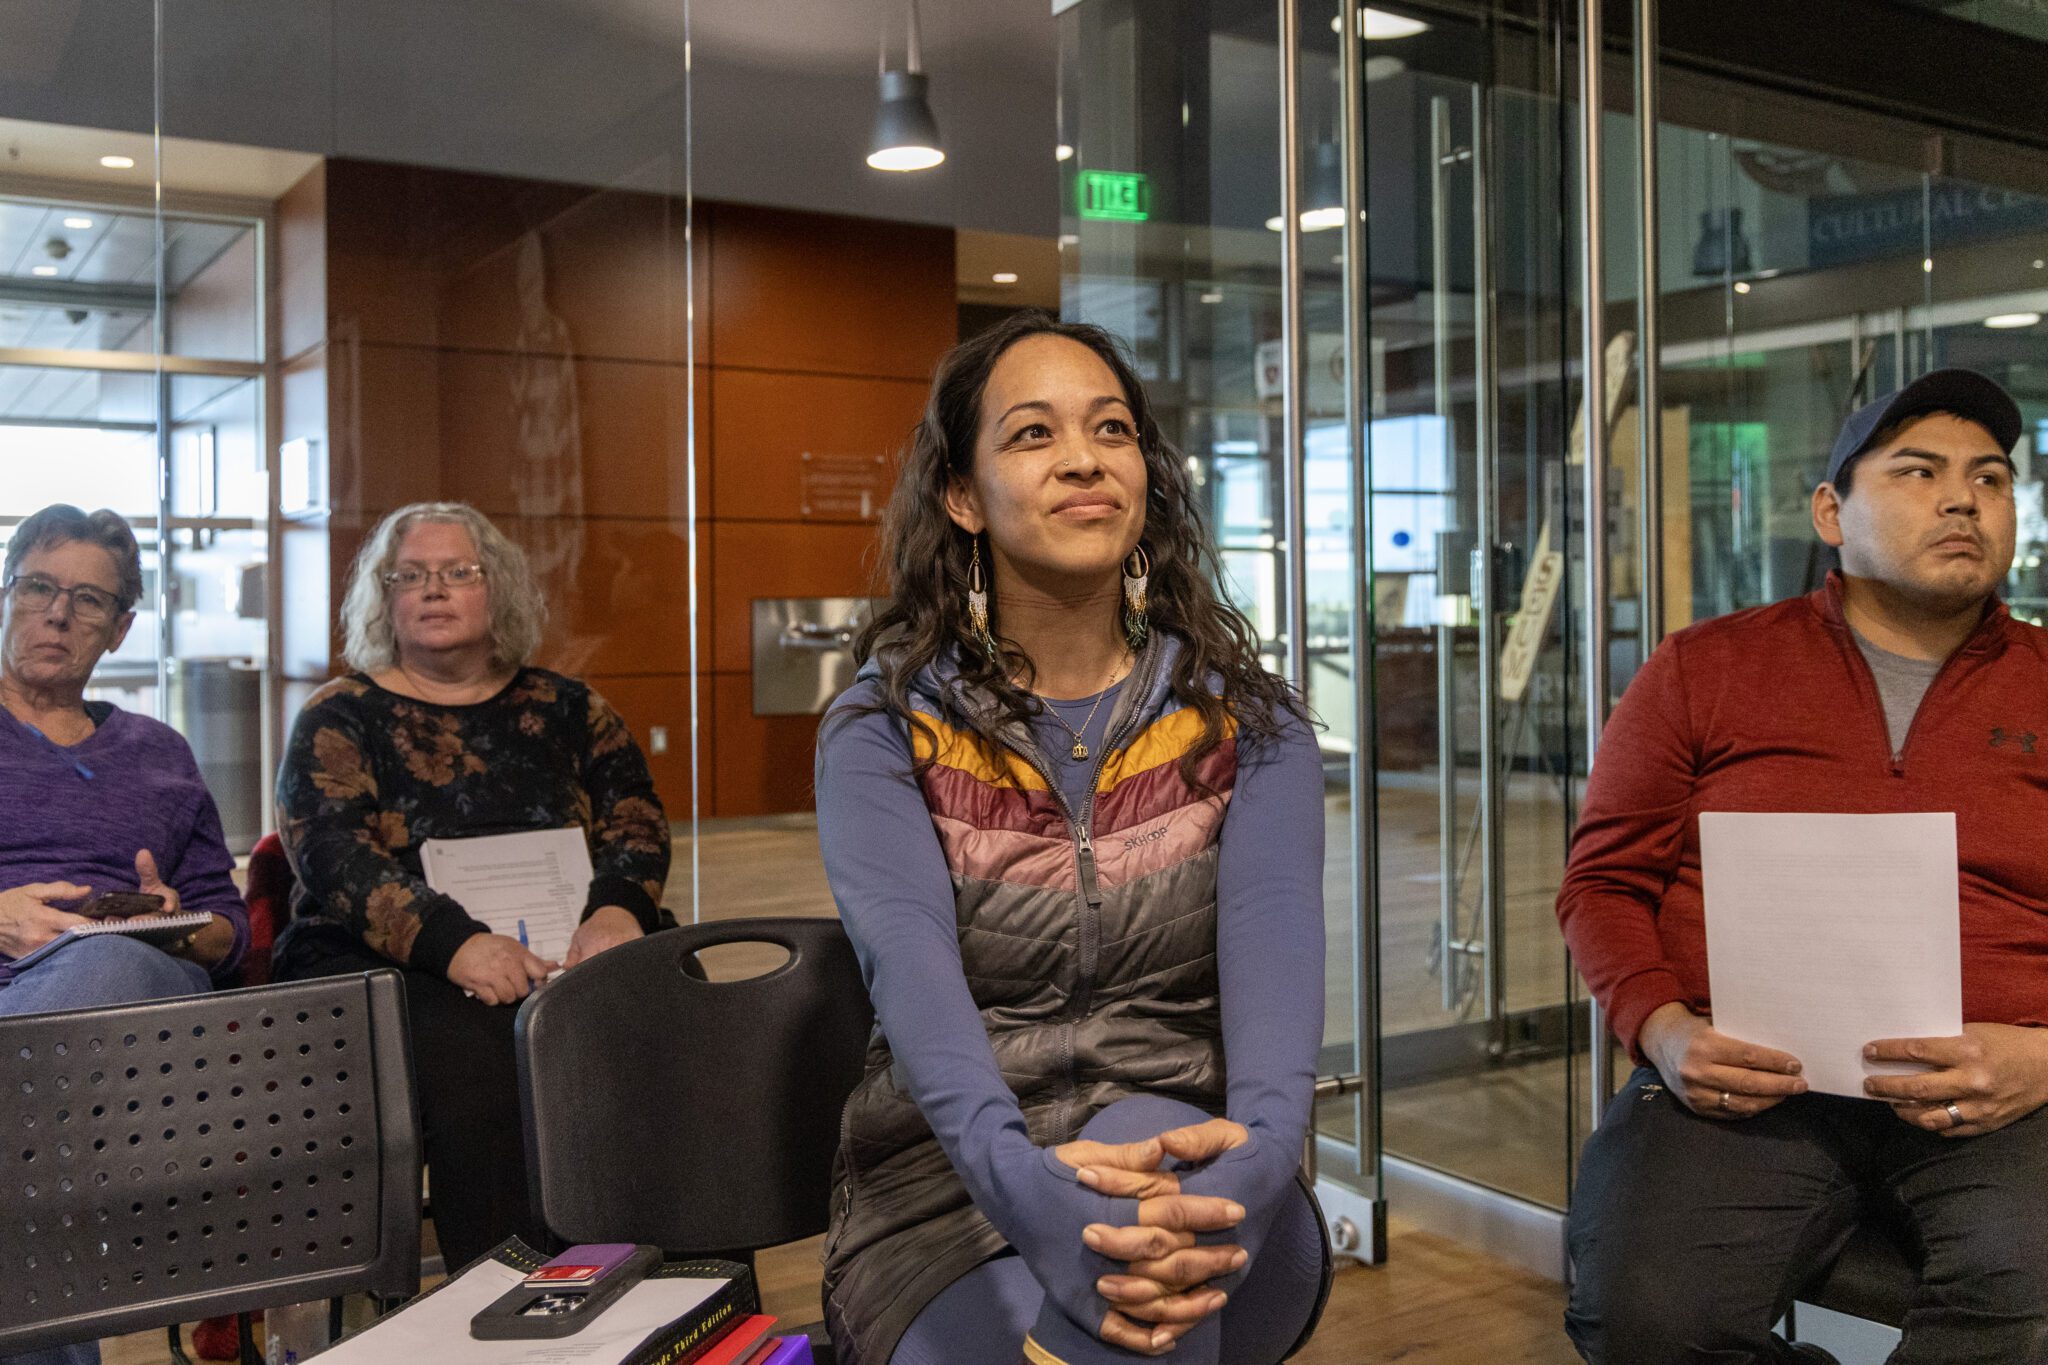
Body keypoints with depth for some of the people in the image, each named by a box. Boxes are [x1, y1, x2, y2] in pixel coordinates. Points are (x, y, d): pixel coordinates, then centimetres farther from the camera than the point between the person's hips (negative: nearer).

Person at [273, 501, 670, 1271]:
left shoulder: (568, 711, 19)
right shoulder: (341, 718, 10)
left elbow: (637, 825, 9)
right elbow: (333, 859, -6)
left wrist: (617, 911, -16)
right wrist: (456, 944, -23)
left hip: (557, 954, 2)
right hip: (382, 966, -2)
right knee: (474, 1048, -35)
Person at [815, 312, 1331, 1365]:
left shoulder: (1245, 722, 4)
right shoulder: (883, 732, -1)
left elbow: (1275, 937, -15)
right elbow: (911, 971, -20)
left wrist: (1260, 1150, -38)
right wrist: (1027, 1186, -40)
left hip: (1192, 1182, 2)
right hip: (954, 1186, -1)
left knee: (1150, 1137, -33)